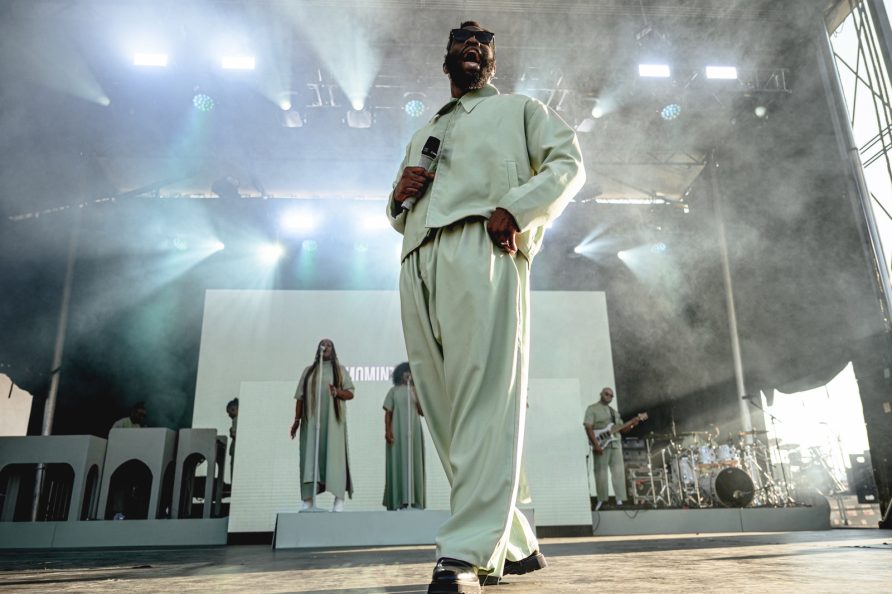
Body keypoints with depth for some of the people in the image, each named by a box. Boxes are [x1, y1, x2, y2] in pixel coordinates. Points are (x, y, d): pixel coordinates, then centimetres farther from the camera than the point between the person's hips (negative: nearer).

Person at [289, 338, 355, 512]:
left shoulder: (340, 369, 11)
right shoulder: (308, 371, 17)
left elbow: (350, 393, 4)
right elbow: (300, 397, 11)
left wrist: (338, 392, -17)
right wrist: (297, 419, 1)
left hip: (333, 419, -2)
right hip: (311, 419, 2)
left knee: (334, 454, -9)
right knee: (310, 455, -4)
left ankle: (339, 499, -10)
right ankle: (307, 498, -2)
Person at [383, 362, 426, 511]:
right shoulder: (394, 391, 6)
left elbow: (422, 412, 4)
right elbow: (388, 413, 2)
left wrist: (418, 396, -6)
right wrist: (387, 431, -8)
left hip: (414, 432, 2)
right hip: (397, 432, -2)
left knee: (414, 463, 1)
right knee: (398, 463, -4)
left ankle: (415, 499, 4)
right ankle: (398, 499, -4)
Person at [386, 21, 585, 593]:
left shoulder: (520, 109, 24)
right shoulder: (423, 134, 37)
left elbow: (568, 163, 8)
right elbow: (398, 216, 36)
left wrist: (514, 208, -11)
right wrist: (400, 194, 10)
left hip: (482, 247, -5)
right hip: (419, 262, 5)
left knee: (485, 398, -18)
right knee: (444, 406, -2)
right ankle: (515, 545, 8)